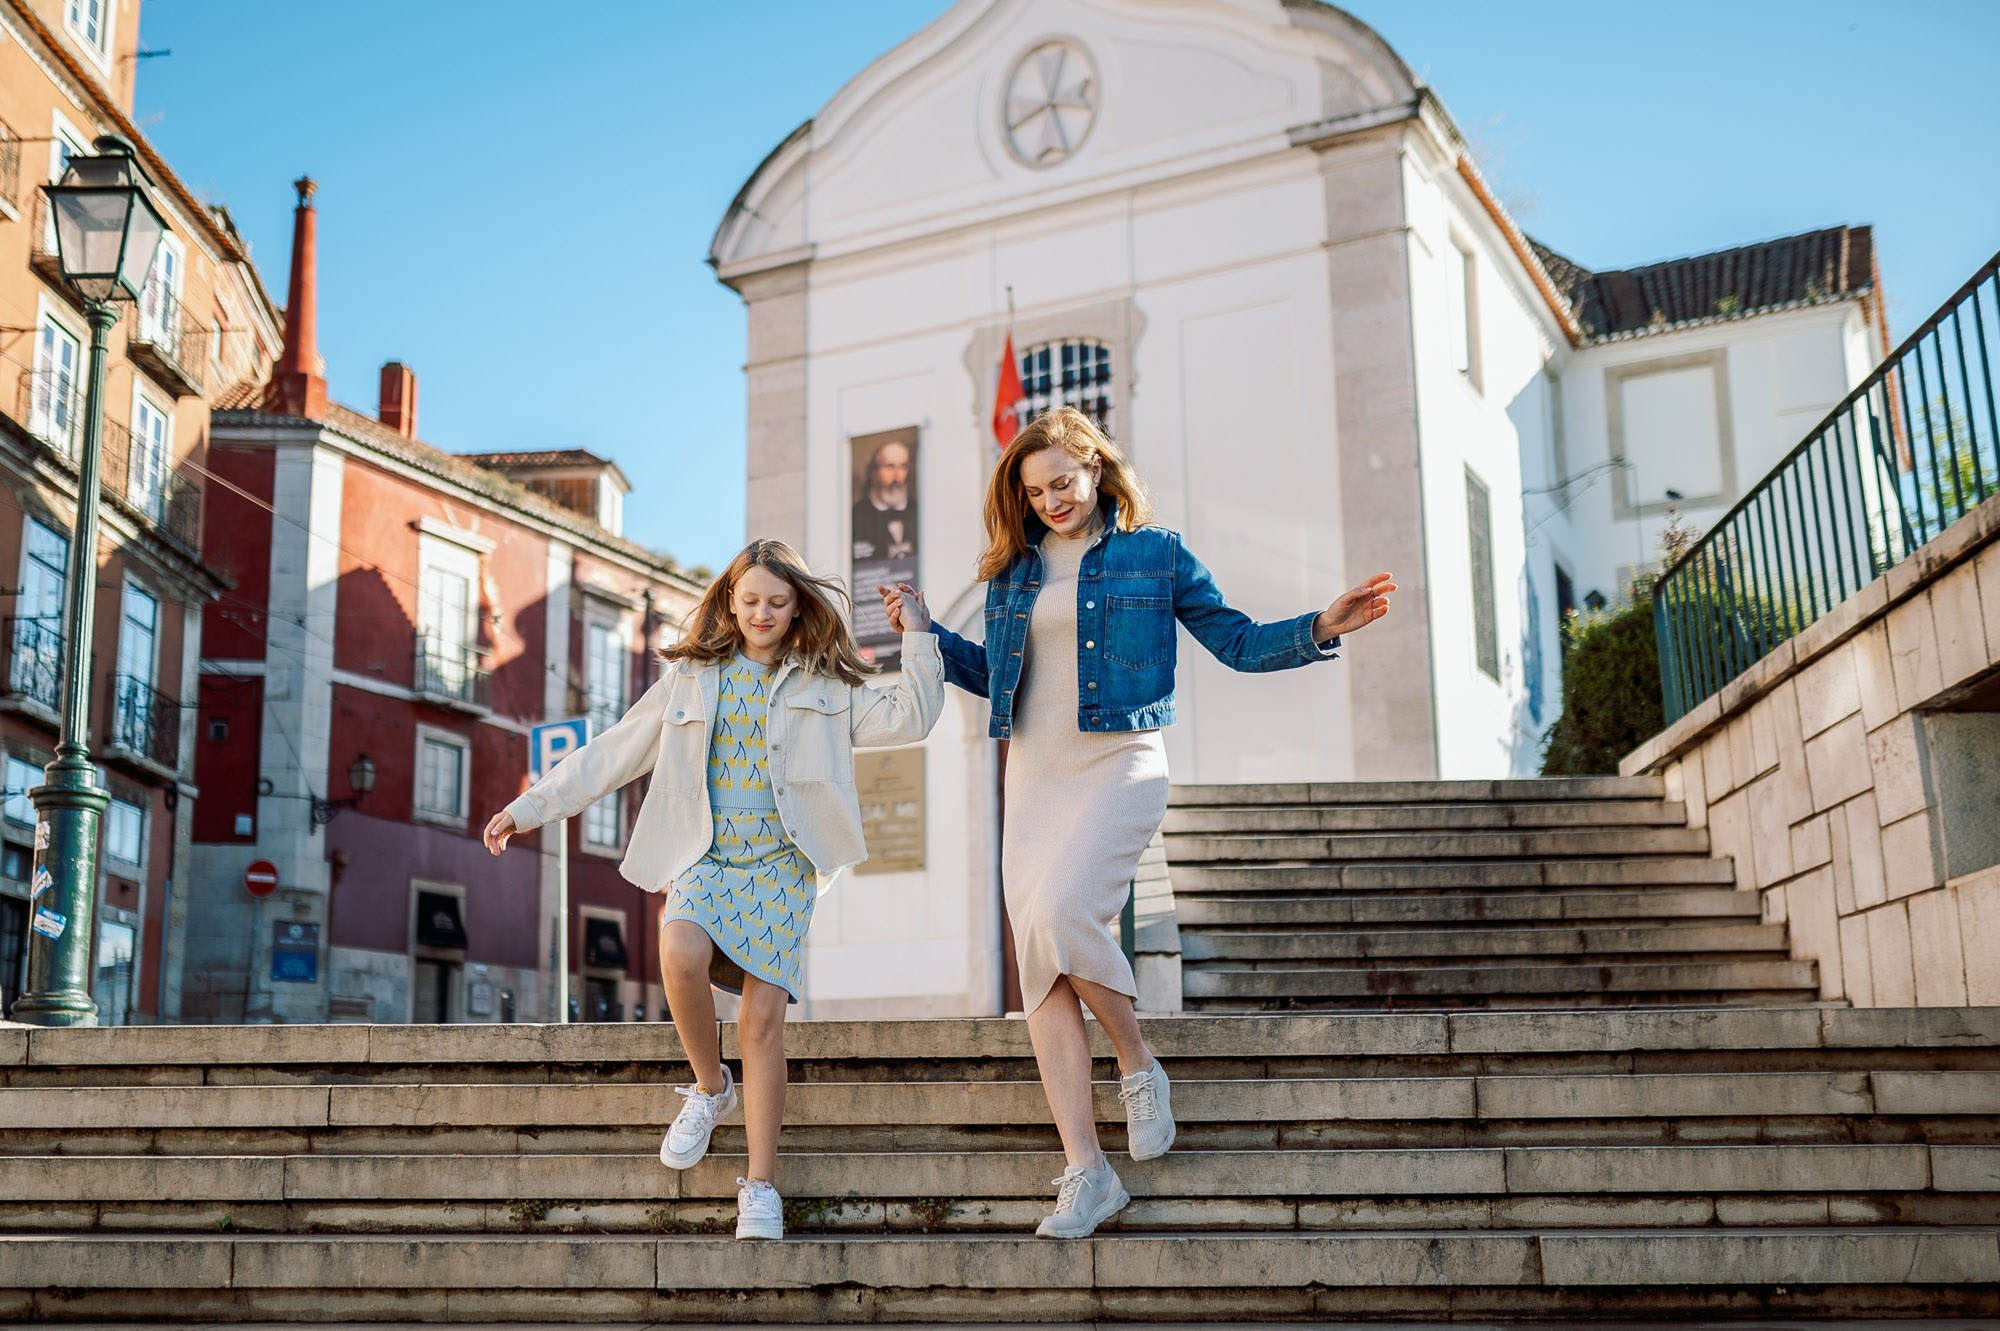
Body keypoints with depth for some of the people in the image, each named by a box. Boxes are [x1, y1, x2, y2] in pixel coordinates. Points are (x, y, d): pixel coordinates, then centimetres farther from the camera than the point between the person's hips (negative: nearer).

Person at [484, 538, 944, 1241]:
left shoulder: (823, 688, 10)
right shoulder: (690, 679, 13)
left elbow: (908, 718, 1)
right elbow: (612, 753, 13)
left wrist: (918, 637, -5)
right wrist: (531, 807, 10)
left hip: (781, 864, 0)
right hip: (704, 856, 1)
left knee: (762, 1019, -10)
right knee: (682, 954, -31)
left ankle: (760, 1186, 0)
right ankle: (710, 1087, -3)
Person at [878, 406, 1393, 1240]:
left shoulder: (1155, 553, 3)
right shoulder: (1013, 568, 14)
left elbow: (1236, 642, 5)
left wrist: (1319, 630, -9)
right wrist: (927, 632, 14)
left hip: (1118, 764, -5)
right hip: (1034, 774, 5)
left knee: (1059, 916, -28)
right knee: (1041, 977, -3)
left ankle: (1140, 1068, -2)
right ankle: (1087, 1172, 0)